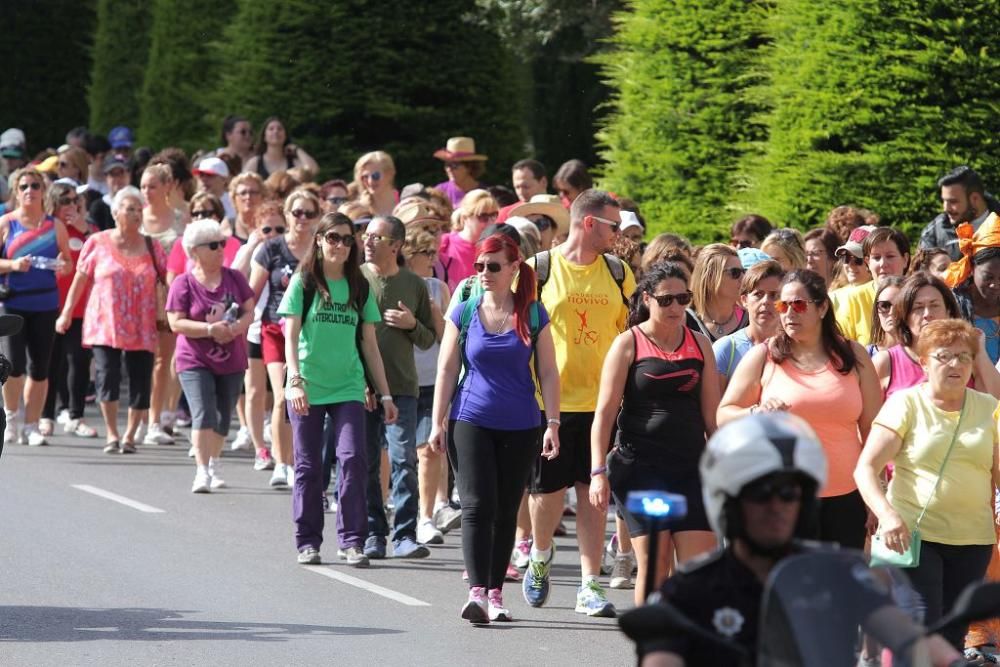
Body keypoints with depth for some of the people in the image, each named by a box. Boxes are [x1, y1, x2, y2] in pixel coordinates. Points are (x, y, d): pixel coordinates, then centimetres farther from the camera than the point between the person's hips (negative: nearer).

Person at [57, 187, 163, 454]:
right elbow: (80, 280, 7)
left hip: (141, 328, 2)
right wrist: (67, 312, 5)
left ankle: (130, 435, 12)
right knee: (107, 377, -12)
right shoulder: (98, 243, 3)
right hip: (105, 325, -2)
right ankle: (112, 434, -2)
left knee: (141, 382, -2)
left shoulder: (151, 248, 7)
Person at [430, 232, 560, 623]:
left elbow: (548, 372, 4)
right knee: (477, 506, -11)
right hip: (471, 423, -1)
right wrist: (438, 422, 0)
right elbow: (447, 370, 4)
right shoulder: (464, 314, 2)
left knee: (506, 511, 6)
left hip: (520, 428, 1)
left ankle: (495, 593, 14)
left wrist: (552, 424, -3)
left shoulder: (533, 315, 2)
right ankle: (477, 591, -18)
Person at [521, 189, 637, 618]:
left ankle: (589, 586, 4)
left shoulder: (618, 274, 7)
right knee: (548, 490, 3)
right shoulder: (538, 269, -3)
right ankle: (540, 557, 32)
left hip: (600, 401, 2)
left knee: (593, 494, 0)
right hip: (548, 401, -2)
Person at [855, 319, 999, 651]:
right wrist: (886, 513, -24)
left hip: (973, 539, 4)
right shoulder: (906, 403, -3)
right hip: (914, 534, -4)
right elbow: (866, 468, -9)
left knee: (953, 638, 9)